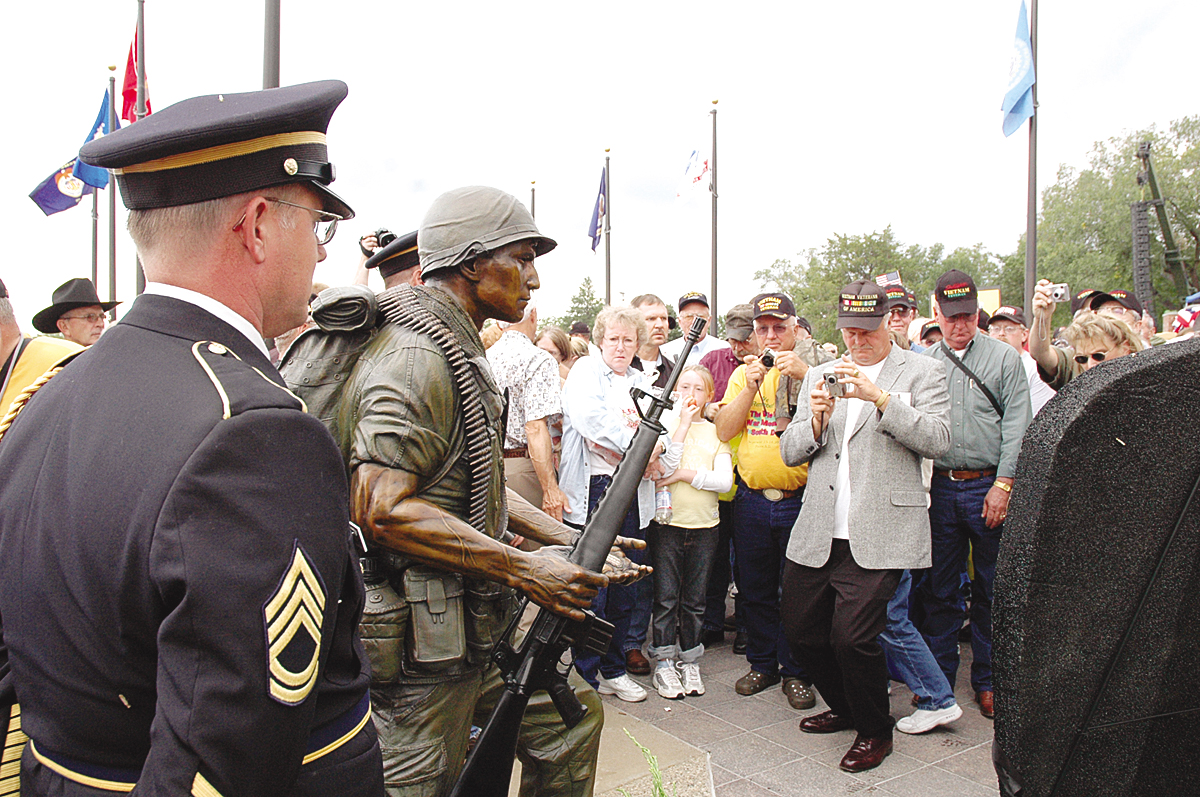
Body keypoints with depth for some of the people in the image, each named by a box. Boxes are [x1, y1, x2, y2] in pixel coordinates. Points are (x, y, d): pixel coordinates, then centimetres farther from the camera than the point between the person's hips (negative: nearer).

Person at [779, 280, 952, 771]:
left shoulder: (922, 373, 4)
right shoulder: (819, 376, 16)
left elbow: (937, 440, -11)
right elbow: (789, 452, 12)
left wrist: (879, 397, -20)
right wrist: (816, 421, -8)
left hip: (876, 538, -5)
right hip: (816, 536, 5)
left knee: (852, 636, -13)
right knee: (800, 632, 10)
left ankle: (874, 730, 16)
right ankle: (844, 707, 38)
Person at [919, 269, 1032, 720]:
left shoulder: (1004, 358, 3)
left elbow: (1016, 425, -3)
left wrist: (1002, 485, -10)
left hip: (989, 487, -2)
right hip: (940, 487, 2)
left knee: (991, 589, 7)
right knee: (940, 587, 9)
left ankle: (988, 681, 21)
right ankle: (939, 677, 23)